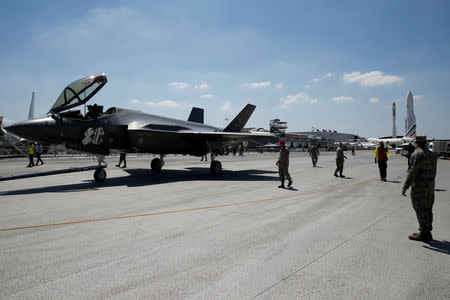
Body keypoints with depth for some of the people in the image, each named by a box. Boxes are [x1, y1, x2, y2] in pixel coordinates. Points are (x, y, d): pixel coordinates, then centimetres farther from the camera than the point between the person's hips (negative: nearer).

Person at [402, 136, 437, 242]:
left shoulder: (417, 154, -16)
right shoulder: (432, 154, 10)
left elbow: (413, 172, -21)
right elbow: (433, 172, 16)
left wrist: (405, 186, -17)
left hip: (419, 187, -8)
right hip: (430, 186, 9)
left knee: (421, 210, -2)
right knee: (427, 209, 13)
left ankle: (424, 234, 4)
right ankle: (427, 233, 21)